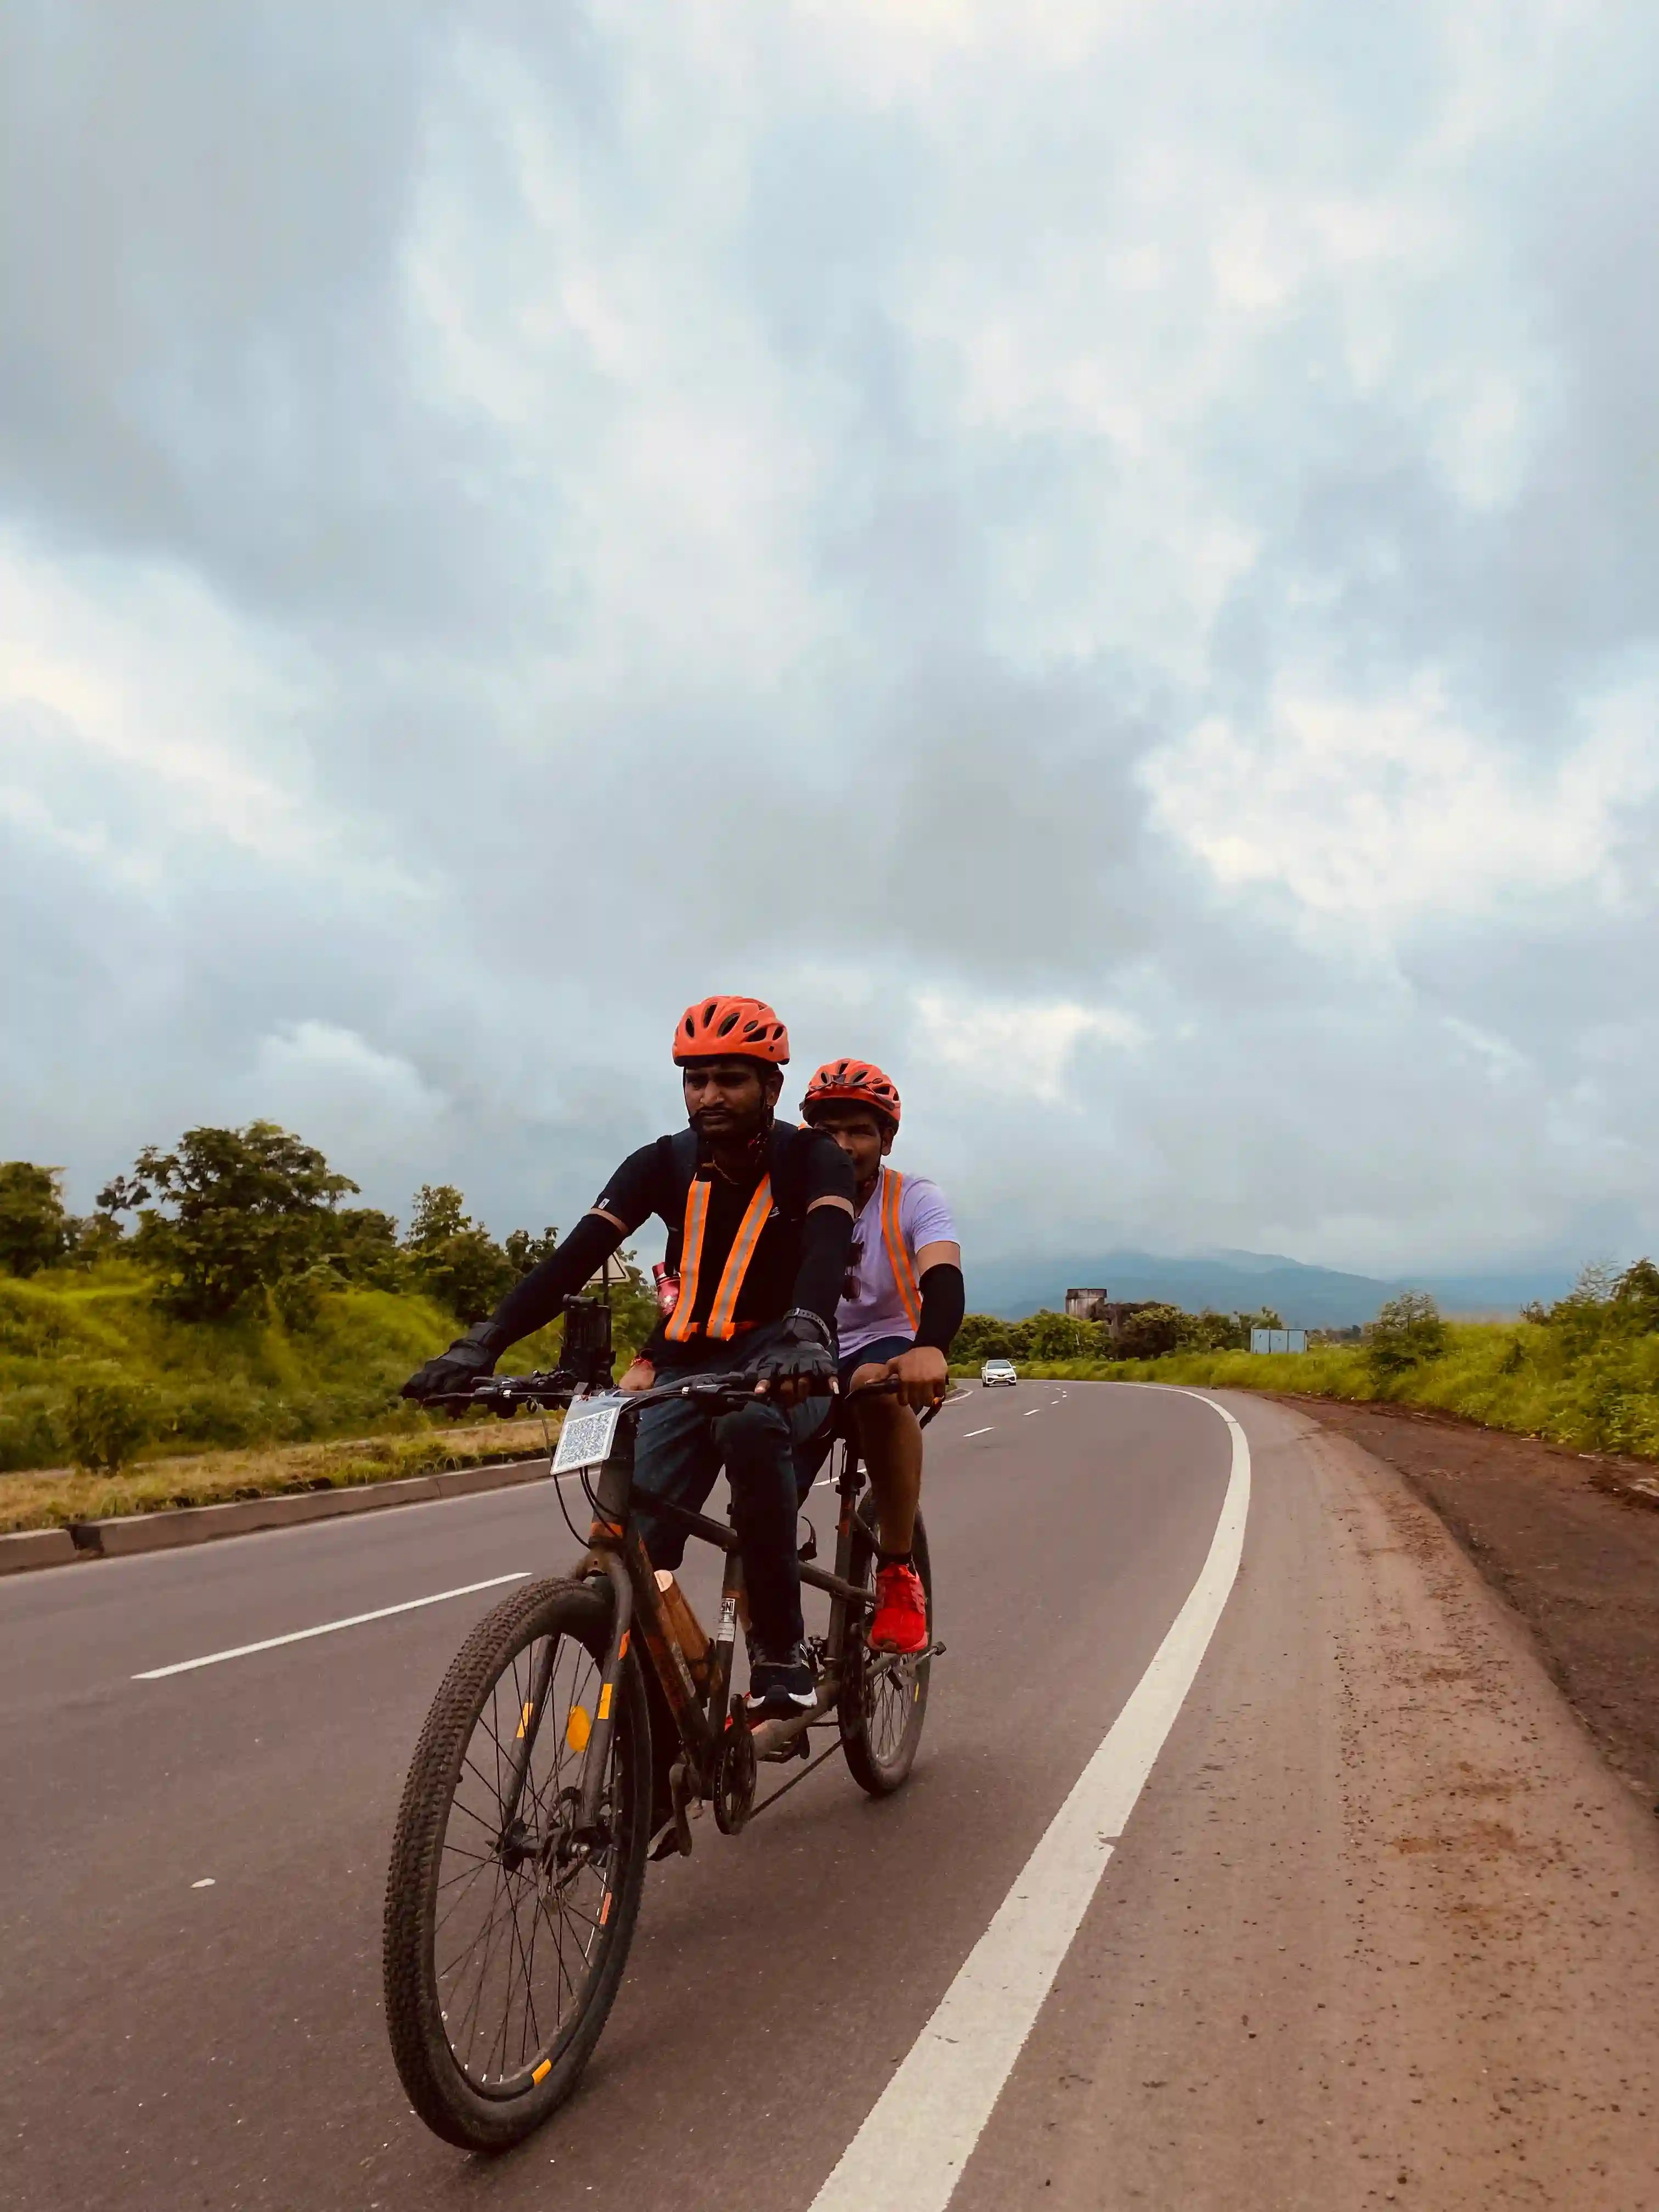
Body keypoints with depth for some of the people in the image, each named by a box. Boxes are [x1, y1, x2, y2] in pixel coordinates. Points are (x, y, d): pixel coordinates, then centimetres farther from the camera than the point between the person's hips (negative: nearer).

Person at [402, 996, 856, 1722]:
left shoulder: (811, 1158, -11)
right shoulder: (663, 1163, -4)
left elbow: (827, 1248, -32)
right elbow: (576, 1255, -15)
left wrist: (805, 1338, -53)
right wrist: (481, 1343, -29)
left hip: (782, 1365, -3)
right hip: (687, 1364, 4)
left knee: (749, 1424, -37)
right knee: (633, 1550, -12)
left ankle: (782, 1655, -23)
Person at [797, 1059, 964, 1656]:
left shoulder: (915, 1198, -11)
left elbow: (943, 1278, -30)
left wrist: (930, 1347, -54)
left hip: (886, 1345, -2)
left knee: (878, 1388, -38)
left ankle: (898, 1575, -22)